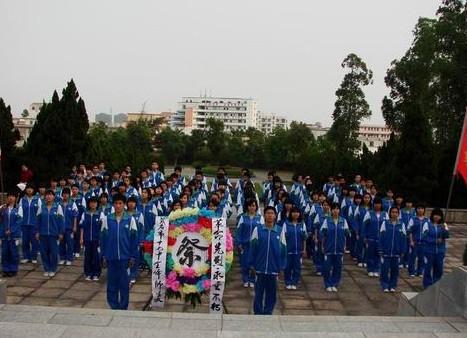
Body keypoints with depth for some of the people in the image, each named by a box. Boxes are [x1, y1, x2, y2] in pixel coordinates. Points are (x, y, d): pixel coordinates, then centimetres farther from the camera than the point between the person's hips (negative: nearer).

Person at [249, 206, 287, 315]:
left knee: (271, 293, 10)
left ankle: (268, 313, 24)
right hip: (260, 268, -1)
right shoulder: (257, 230, -1)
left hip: (274, 269, 1)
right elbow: (253, 247, 1)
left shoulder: (280, 231, 1)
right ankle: (258, 313, 20)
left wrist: (281, 266, 2)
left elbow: (283, 249, 4)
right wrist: (252, 264, 0)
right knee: (258, 293, 7)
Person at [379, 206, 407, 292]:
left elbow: (404, 238, 4)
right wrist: (381, 249, -3)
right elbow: (381, 236, 1)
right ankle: (385, 286, 11)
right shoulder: (385, 223, -1)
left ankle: (392, 286, 21)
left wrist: (402, 251, 0)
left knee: (395, 269, 8)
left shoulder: (401, 224, 2)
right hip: (386, 251, -1)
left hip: (396, 252, 1)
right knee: (385, 269, 0)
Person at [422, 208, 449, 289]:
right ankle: (427, 286, 16)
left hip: (440, 251, 3)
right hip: (429, 250, -3)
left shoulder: (443, 225, 3)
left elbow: (447, 236, -11)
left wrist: (445, 229, -29)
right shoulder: (427, 224, -6)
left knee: (439, 269, 11)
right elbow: (424, 237, -7)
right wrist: (435, 241, -17)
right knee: (428, 268, 3)